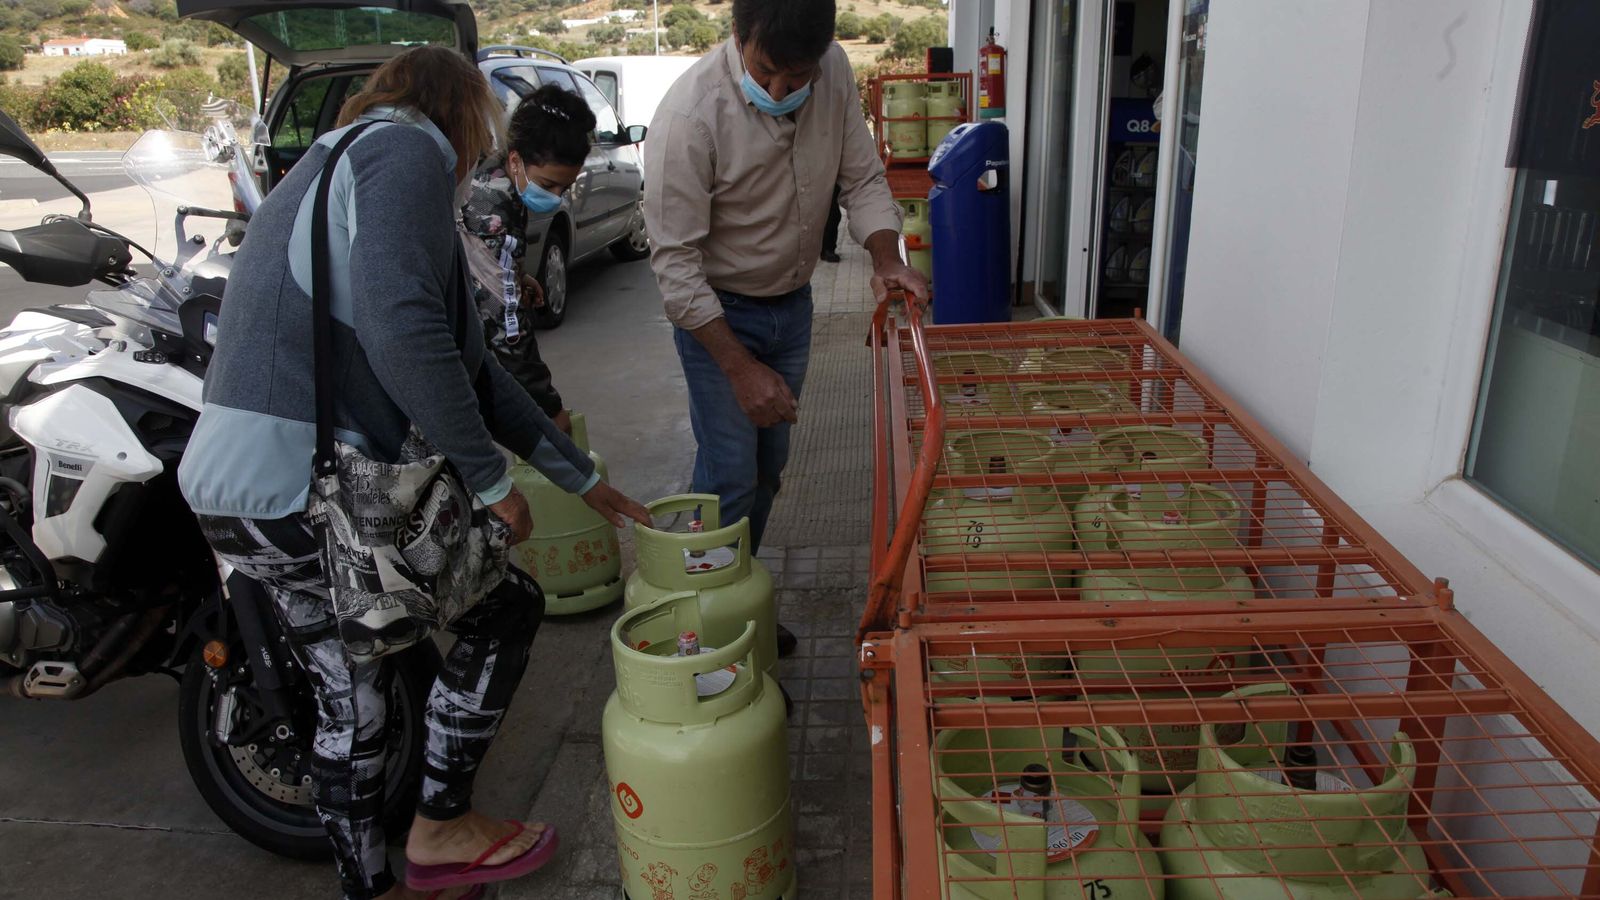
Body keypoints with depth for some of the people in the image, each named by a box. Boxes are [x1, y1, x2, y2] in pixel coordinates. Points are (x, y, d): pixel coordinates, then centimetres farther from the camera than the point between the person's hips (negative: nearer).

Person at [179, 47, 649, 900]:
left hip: (227, 487, 10)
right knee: (505, 605, 9)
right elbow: (401, 326, -25)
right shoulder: (408, 149, -6)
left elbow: (465, 359, 23)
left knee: (348, 700, 22)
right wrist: (490, 479, -14)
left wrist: (583, 479, 24)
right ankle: (440, 824, 24)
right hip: (308, 486, -10)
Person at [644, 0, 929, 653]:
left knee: (768, 468, 14)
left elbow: (861, 177, 0)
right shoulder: (690, 115, -28)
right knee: (730, 477, -5)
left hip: (792, 302, 6)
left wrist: (887, 260, -18)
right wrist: (741, 368, -26)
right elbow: (675, 260, -24)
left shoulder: (834, 70, -11)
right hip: (716, 311, -6)